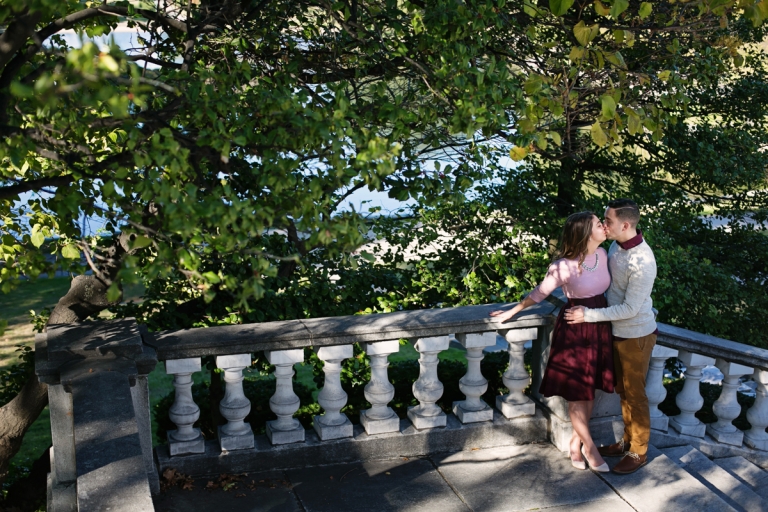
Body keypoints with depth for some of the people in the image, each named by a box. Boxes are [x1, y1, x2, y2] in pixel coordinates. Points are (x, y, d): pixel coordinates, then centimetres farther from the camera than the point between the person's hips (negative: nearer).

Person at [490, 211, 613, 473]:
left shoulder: (603, 255, -2)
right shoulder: (564, 266, -19)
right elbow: (540, 293, -7)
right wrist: (512, 311, 0)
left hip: (600, 327, 6)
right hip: (574, 329, -6)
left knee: (591, 388, 11)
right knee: (577, 392, 3)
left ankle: (576, 441, 27)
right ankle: (589, 447, 19)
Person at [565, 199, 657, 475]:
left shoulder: (642, 262, -29)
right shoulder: (616, 245, -3)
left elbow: (630, 309, -26)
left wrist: (589, 315, -23)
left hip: (636, 335, -8)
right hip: (619, 331, 8)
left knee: (634, 393, 7)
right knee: (623, 390, 20)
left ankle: (639, 452, 24)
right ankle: (628, 441, 38)